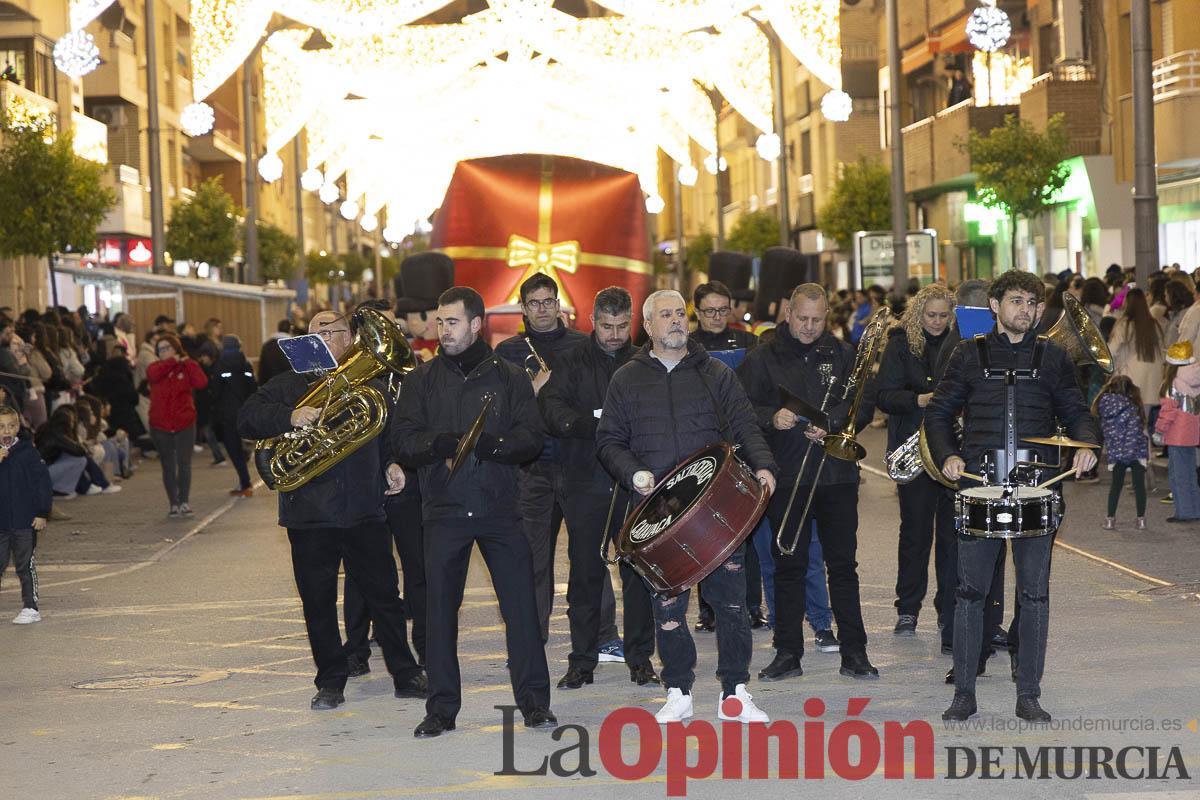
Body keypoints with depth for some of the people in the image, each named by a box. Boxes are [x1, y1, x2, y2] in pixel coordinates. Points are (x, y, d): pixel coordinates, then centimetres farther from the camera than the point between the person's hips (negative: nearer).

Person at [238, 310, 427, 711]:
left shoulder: (371, 385, 12)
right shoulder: (289, 385, 6)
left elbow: (388, 434, 24)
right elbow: (247, 419, -5)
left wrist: (391, 463, 4)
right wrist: (289, 417, -21)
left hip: (365, 510, 1)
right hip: (309, 513, -1)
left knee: (384, 595, 4)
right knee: (318, 603, 4)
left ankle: (406, 674, 14)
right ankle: (330, 682, 16)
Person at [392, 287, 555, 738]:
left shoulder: (509, 377, 7)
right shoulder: (421, 381, 10)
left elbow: (532, 438, -1)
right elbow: (403, 443, 1)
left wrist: (493, 445, -20)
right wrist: (436, 444, -19)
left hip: (500, 508, -1)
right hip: (443, 510, 1)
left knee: (521, 603, -2)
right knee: (440, 608, 3)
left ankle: (534, 701, 8)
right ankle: (442, 709, 12)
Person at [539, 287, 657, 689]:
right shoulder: (573, 362, 6)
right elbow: (551, 407, -9)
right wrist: (592, 424, -26)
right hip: (585, 485, -1)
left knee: (638, 570, 3)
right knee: (585, 572, 3)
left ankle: (640, 659, 13)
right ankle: (582, 660, 11)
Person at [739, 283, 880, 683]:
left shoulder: (843, 354, 7)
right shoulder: (763, 358, 4)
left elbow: (863, 406, 4)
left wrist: (831, 425, -12)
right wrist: (771, 418, -19)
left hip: (837, 475, 1)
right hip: (785, 476, -1)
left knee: (843, 564, 3)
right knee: (789, 566, 4)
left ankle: (854, 653, 8)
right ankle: (788, 653, 11)